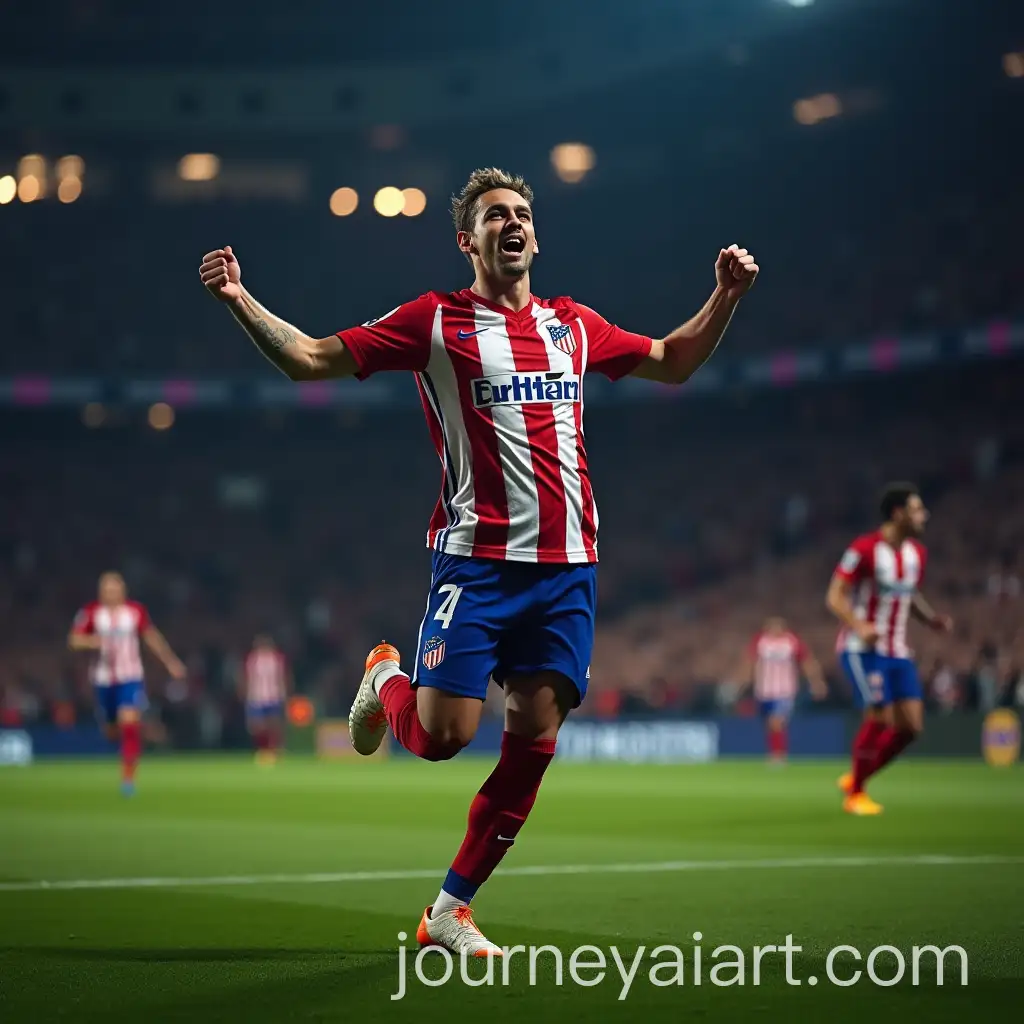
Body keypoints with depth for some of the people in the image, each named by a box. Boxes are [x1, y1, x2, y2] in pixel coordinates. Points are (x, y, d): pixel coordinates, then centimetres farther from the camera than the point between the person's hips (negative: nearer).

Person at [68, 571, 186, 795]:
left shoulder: (136, 611, -4)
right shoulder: (91, 613, -6)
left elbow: (151, 636, 11)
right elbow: (74, 640, -11)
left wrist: (170, 661, 15)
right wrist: (92, 641, -31)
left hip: (131, 677, -1)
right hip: (103, 678, 1)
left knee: (130, 723, -18)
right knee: (112, 729, 13)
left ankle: (128, 777, -13)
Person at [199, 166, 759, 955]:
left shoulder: (572, 324, 15)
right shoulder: (436, 320, 2)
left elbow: (671, 363, 30)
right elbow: (310, 359, 1)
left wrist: (726, 297, 19)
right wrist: (240, 300, -11)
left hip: (566, 565, 4)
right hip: (477, 560, -4)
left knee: (534, 738, -1)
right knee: (441, 735, -11)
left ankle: (450, 911, 12)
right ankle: (386, 678, 27)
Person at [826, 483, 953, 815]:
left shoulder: (917, 553, 9)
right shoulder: (864, 550, -14)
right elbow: (835, 597, -13)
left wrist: (933, 619, 3)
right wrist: (859, 626, -30)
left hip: (898, 651, 7)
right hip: (863, 650, -7)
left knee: (911, 726, -1)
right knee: (880, 716, -16)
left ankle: (855, 778, 18)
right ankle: (855, 795, 2)